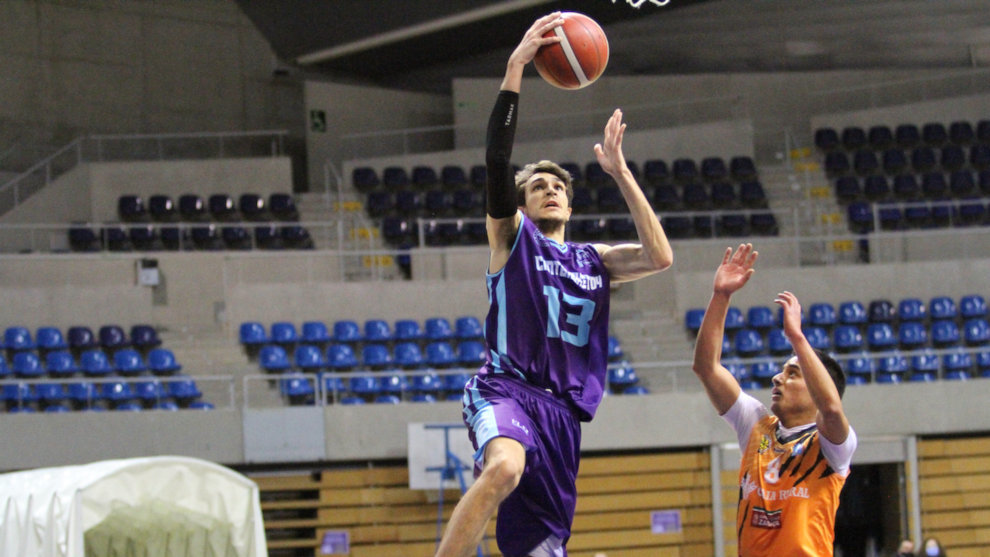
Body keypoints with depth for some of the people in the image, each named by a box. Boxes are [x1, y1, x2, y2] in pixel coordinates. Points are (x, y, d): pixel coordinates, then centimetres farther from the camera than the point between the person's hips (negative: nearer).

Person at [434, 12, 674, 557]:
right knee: (505, 467, -38)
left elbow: (659, 256, 6)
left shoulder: (594, 261, 23)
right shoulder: (512, 236, 10)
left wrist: (619, 172, 7)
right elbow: (497, 160, -6)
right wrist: (515, 69, -13)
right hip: (505, 388, -6)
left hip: (562, 409, 6)